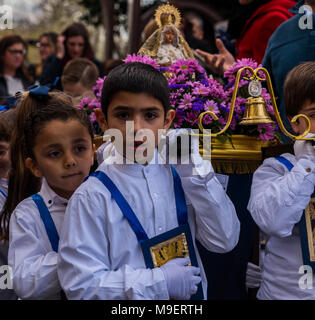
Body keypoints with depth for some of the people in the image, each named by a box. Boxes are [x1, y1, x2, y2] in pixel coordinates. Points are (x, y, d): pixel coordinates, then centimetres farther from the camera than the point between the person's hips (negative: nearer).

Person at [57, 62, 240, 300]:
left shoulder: (178, 175, -7)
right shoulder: (92, 197, -18)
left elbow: (224, 241, -11)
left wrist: (194, 172, -17)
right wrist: (160, 282, -23)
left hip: (191, 296, 3)